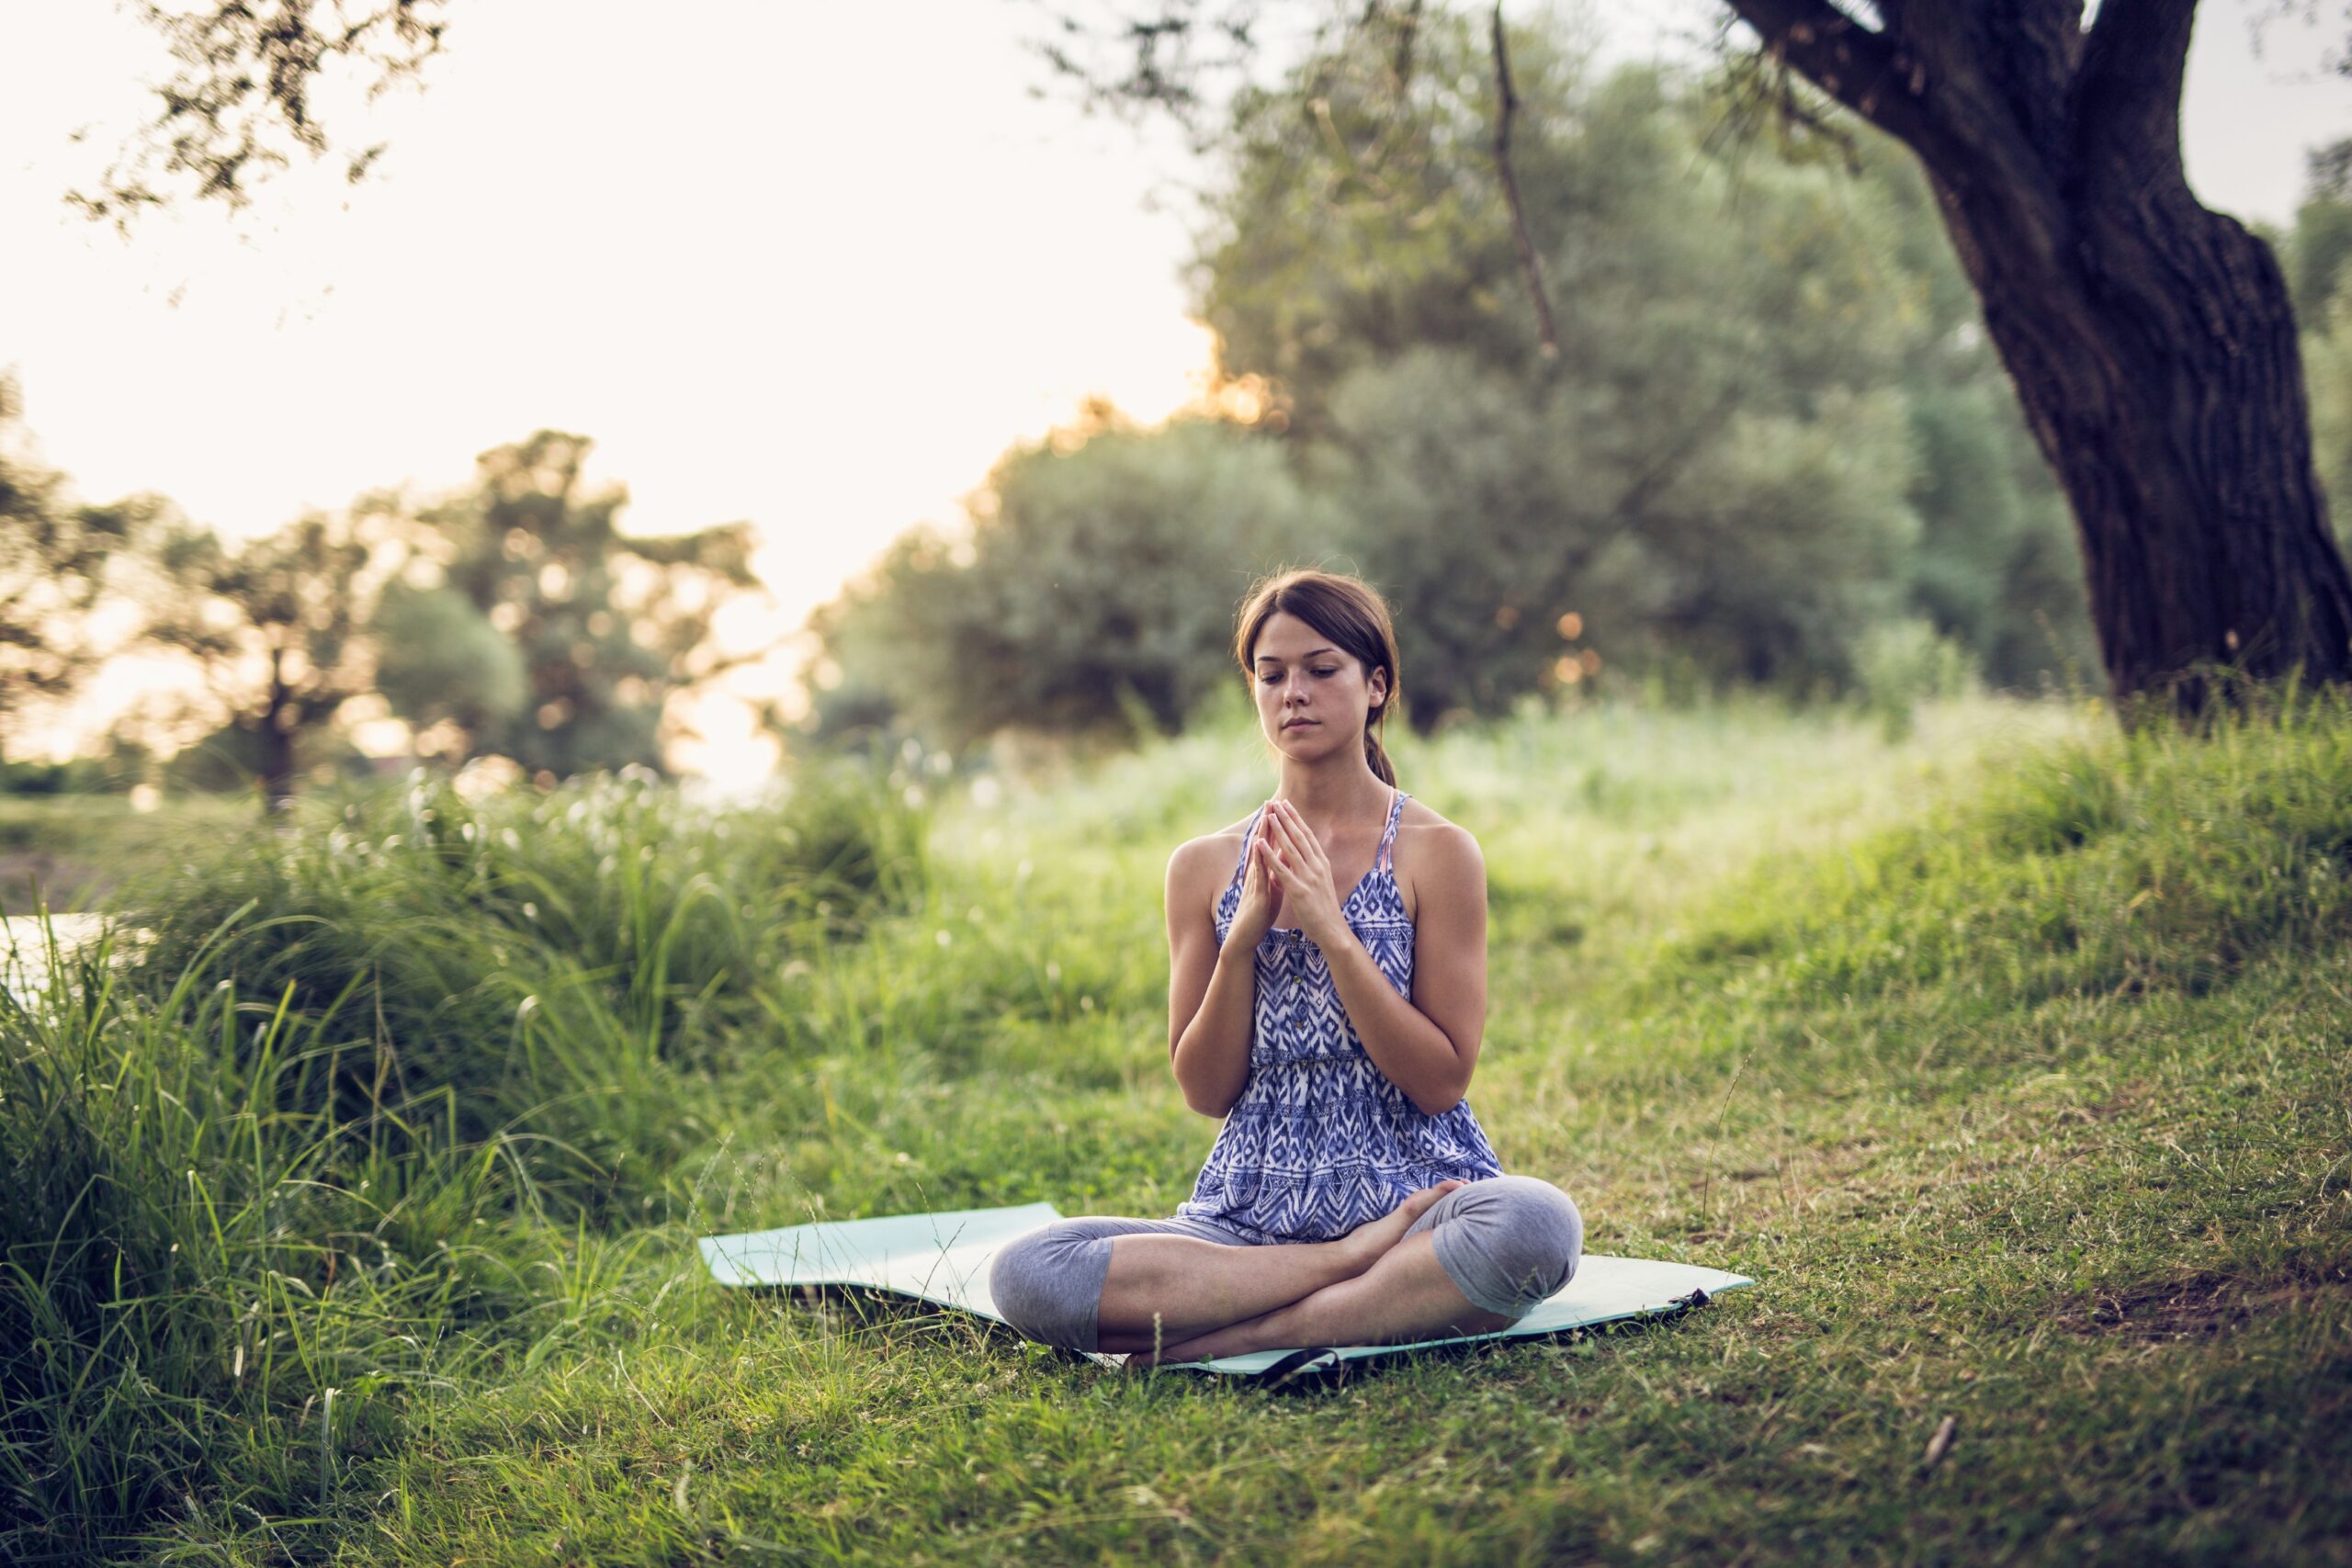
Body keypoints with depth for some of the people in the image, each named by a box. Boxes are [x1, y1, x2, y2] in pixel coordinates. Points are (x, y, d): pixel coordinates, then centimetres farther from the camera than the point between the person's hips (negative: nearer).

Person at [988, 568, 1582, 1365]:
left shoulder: (1435, 851, 0)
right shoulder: (1205, 867, 9)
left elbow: (1443, 1080, -6)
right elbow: (1205, 1091, 6)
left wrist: (1331, 928, -14)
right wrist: (1243, 936, -9)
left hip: (1413, 1192, -2)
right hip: (1251, 1214, 3)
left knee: (1536, 1222, -37)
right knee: (1027, 1271, -24)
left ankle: (1226, 1337, -27)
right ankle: (1360, 1266, -19)